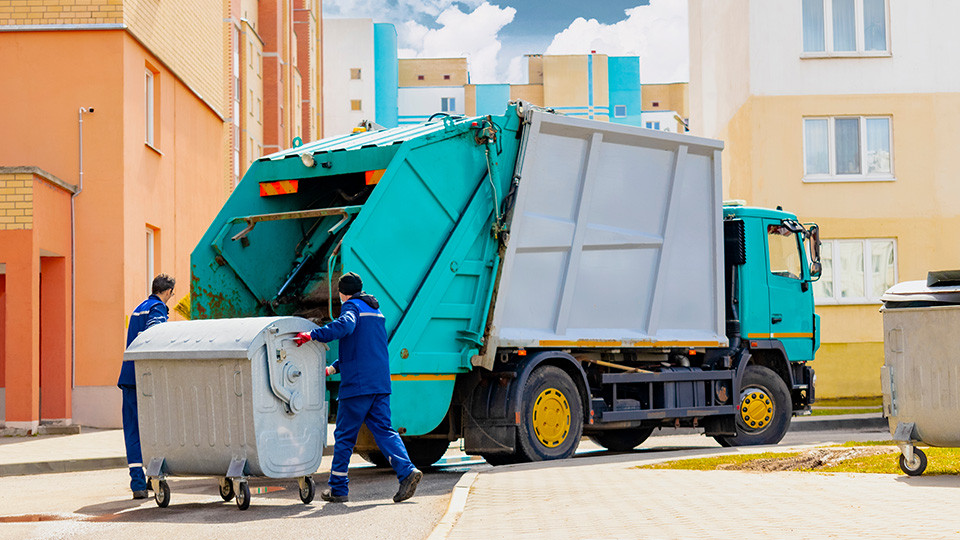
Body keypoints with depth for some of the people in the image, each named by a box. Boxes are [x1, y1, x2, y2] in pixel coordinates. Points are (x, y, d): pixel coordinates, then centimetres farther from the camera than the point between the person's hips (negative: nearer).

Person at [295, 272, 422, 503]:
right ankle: (407, 471, -14)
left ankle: (337, 487, 8)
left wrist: (312, 335, -29)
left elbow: (344, 326, -28)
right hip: (381, 382, 7)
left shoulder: (352, 306, -3)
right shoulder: (375, 310, 24)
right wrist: (333, 368, 29)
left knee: (344, 435, 2)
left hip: (357, 383, -7)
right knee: (383, 430, 4)